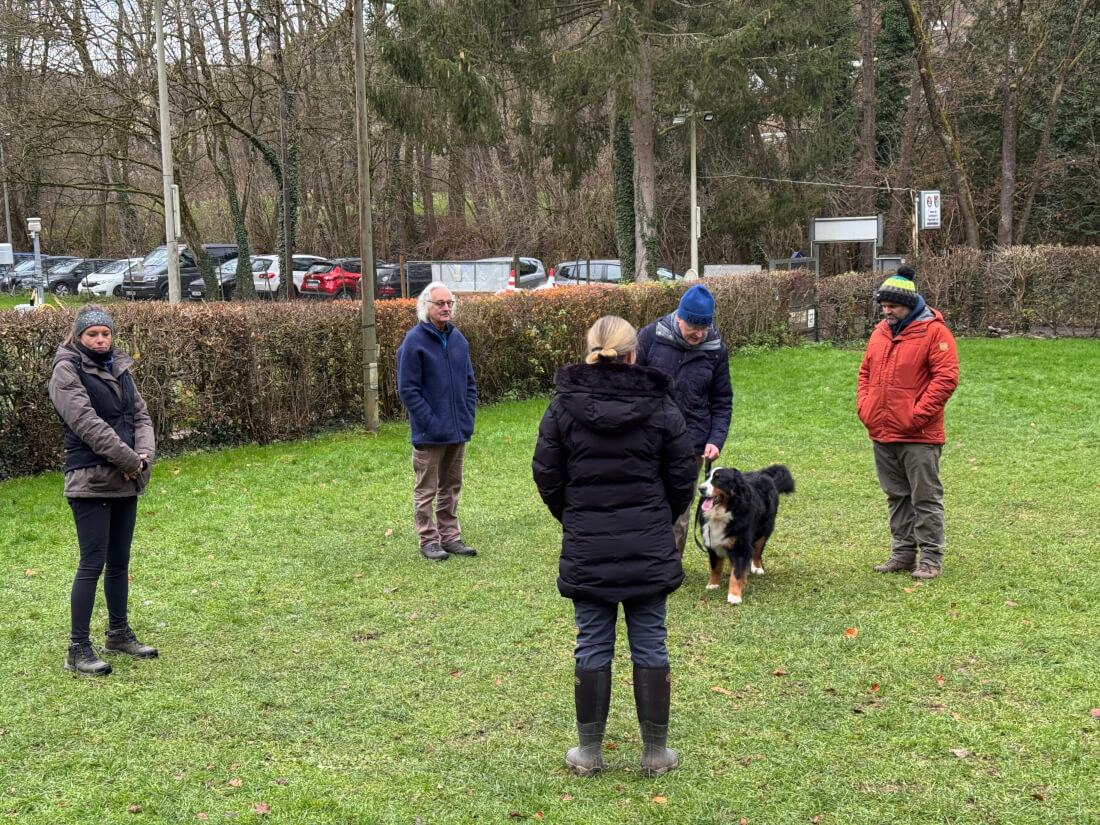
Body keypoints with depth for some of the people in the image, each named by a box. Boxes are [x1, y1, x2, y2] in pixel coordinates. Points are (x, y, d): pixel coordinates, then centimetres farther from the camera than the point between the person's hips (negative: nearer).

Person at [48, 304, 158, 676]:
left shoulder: (119, 368, 13)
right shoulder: (67, 371, -9)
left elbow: (140, 415, 11)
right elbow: (87, 423, -18)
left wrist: (144, 454, -8)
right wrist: (129, 459, -18)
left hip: (125, 482, 7)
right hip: (90, 482, -7)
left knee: (120, 561, 16)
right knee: (93, 564, -7)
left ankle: (119, 633, 30)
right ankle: (78, 649, -1)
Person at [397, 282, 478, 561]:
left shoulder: (458, 339, 8)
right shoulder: (414, 341, -11)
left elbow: (469, 383, 16)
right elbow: (407, 389, -12)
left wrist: (468, 417, 5)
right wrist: (431, 422, -16)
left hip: (458, 432, 6)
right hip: (429, 434, -6)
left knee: (451, 486, 15)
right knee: (426, 490, 4)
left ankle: (450, 536, 24)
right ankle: (428, 540, 12)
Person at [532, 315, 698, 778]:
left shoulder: (563, 407, -4)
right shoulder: (659, 406, -3)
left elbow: (546, 475, 1)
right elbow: (682, 476, 3)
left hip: (585, 550, 0)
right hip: (649, 550, 0)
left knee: (592, 648, 8)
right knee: (650, 647, 8)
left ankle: (589, 753, 18)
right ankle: (655, 754, 17)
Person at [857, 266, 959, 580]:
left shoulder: (934, 331, -9)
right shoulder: (881, 332, 13)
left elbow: (946, 377, -14)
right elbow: (866, 372, 21)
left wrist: (918, 414, -18)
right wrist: (864, 407, 6)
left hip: (918, 436, -7)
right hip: (882, 433, 7)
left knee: (925, 498, 0)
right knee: (897, 496, 15)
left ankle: (930, 558, 7)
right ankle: (903, 553, 24)